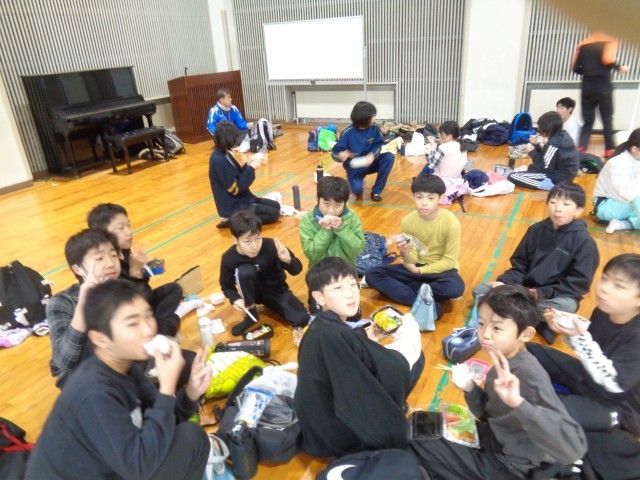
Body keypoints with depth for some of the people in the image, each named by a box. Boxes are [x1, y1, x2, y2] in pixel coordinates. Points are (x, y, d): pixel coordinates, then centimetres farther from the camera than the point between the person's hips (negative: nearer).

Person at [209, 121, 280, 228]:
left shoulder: (224, 154, 5)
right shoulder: (219, 160, -24)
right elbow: (235, 189, -22)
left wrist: (248, 166, -2)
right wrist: (251, 168, -17)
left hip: (240, 199, 10)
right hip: (233, 206, -10)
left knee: (276, 206, 11)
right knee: (274, 213, -9)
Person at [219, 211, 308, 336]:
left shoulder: (271, 246, -28)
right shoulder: (229, 258, -22)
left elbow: (297, 270, -20)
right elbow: (226, 285, -6)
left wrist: (288, 260, -43)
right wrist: (235, 299, -27)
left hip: (275, 290, 1)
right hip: (253, 292, 0)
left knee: (302, 319, -18)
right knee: (245, 271, -34)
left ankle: (270, 305, 12)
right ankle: (251, 314, -9)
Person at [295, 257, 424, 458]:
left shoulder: (322, 327, -2)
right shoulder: (335, 335, -31)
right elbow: (396, 363, -25)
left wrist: (368, 339, -2)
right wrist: (409, 325, -8)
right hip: (337, 435, -8)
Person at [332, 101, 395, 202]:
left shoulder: (374, 128, -10)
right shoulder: (347, 132, -19)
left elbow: (378, 144, -3)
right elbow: (335, 153, -16)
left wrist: (373, 154, -27)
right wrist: (341, 156, -42)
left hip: (370, 163, 4)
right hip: (355, 168, -4)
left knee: (389, 157, -23)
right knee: (357, 189, -32)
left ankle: (377, 190, -11)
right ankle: (358, 184, 10)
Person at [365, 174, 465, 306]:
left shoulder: (451, 222, -19)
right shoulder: (408, 221, -12)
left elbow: (449, 261, -14)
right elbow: (412, 260, -8)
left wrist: (418, 271, -16)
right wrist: (405, 254, -32)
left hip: (442, 269, -2)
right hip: (416, 267, 3)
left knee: (455, 287, -38)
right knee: (372, 274, -17)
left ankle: (401, 287, -17)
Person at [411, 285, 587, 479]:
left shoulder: (530, 374, -28)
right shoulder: (503, 363, -4)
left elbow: (574, 448, -38)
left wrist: (518, 402, -49)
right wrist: (470, 388, -12)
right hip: (493, 442, 8)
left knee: (419, 443, -6)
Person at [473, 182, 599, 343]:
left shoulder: (584, 241, -10)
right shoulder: (536, 230, 2)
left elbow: (579, 284, -12)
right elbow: (520, 265, 7)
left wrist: (542, 293, -20)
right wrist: (504, 282, -12)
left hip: (556, 296, -4)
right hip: (524, 289, 4)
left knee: (566, 306, -39)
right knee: (480, 290, -13)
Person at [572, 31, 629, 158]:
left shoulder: (583, 46, 14)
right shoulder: (608, 42, 4)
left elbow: (575, 68, 6)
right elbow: (608, 61, -15)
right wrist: (620, 68, 1)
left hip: (587, 88, 3)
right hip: (603, 88, -3)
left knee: (587, 122, 6)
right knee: (607, 120, 9)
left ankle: (580, 150, -11)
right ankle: (609, 150, 11)